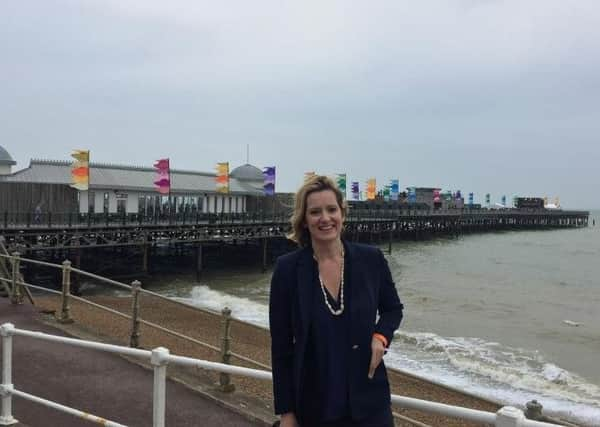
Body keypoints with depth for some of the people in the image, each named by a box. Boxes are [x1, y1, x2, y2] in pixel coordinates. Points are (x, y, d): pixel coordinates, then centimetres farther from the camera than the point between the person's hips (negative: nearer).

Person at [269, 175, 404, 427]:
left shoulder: (371, 259, -5)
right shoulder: (287, 268, -9)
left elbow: (393, 309, 11)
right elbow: (281, 346, -5)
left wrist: (380, 336, -9)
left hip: (369, 399, 1)